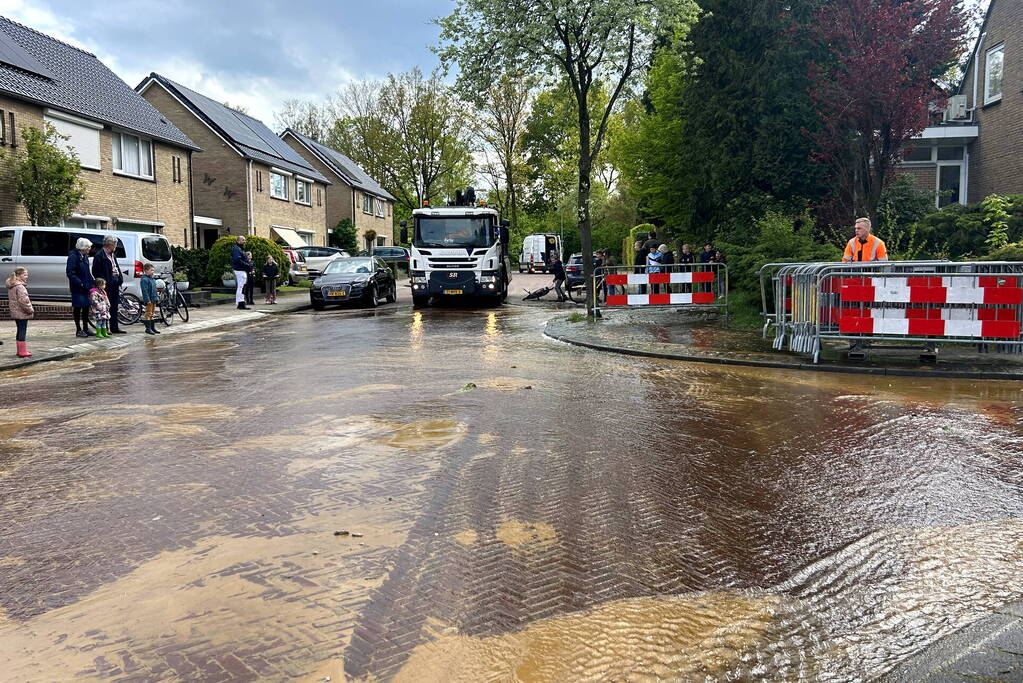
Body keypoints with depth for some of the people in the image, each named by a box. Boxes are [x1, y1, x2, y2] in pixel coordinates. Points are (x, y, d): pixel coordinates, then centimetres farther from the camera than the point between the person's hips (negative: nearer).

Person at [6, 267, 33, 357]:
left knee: (20, 331, 16)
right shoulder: (20, 287, -17)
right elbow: (23, 300, -23)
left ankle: (20, 350, 23)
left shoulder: (11, 286, 14)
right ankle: (23, 352, -4)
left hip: (15, 313, 10)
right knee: (22, 331, -6)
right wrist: (30, 310, -12)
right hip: (22, 314, -10)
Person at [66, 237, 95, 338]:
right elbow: (70, 273, -19)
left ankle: (85, 329, 21)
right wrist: (80, 283, -22)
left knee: (86, 307, 12)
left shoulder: (85, 256, 12)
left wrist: (91, 282, 8)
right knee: (77, 308, 1)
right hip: (77, 288, -8)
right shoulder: (73, 256, -14)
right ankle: (78, 330, 9)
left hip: (86, 287, 8)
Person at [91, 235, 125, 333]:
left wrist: (120, 279, 10)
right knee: (107, 306, -5)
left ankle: (114, 327, 19)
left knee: (114, 306, 12)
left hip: (115, 283, 9)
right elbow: (96, 272, -12)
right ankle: (105, 328, 1)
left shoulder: (113, 255, 16)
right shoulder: (99, 255, -10)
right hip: (107, 284, -9)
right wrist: (102, 282, -15)